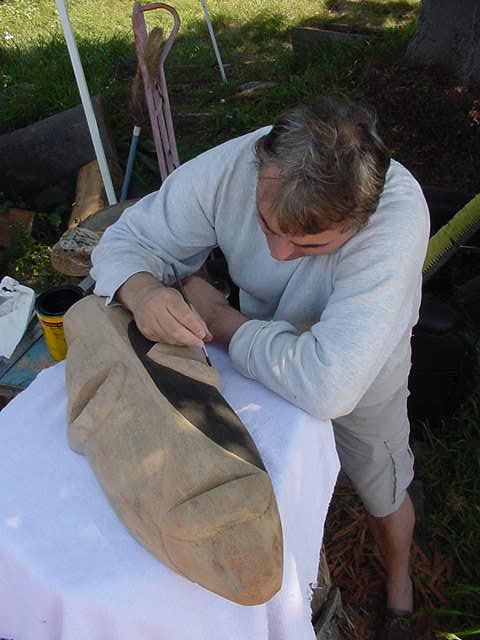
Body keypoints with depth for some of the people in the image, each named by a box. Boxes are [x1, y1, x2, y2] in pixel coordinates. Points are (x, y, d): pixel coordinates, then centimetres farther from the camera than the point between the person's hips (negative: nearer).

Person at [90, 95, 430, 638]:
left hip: (363, 381, -2)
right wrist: (142, 291, -42)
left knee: (383, 497, 22)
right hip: (259, 357, 3)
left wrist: (216, 315, -36)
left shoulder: (398, 214, -43)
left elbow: (330, 385, -50)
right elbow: (126, 240, -18)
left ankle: (399, 583, 60)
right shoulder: (227, 169, -31)